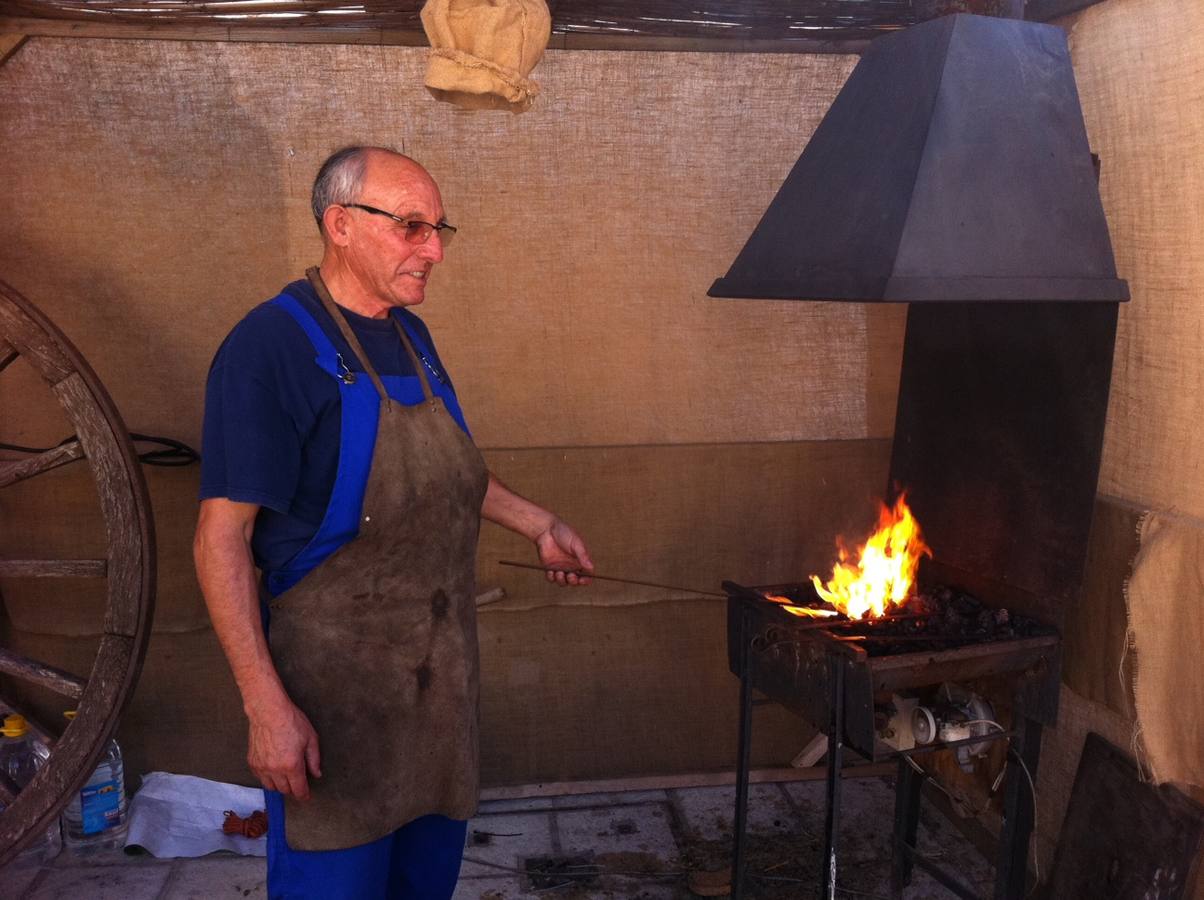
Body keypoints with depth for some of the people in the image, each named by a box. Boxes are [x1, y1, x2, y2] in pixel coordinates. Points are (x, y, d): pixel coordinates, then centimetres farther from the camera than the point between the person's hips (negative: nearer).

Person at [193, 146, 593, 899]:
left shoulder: (411, 336, 7)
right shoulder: (271, 347, -18)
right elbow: (222, 538, -20)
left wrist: (537, 524, 15)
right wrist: (266, 706, -24)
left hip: (443, 662, 8)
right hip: (339, 678, -7)